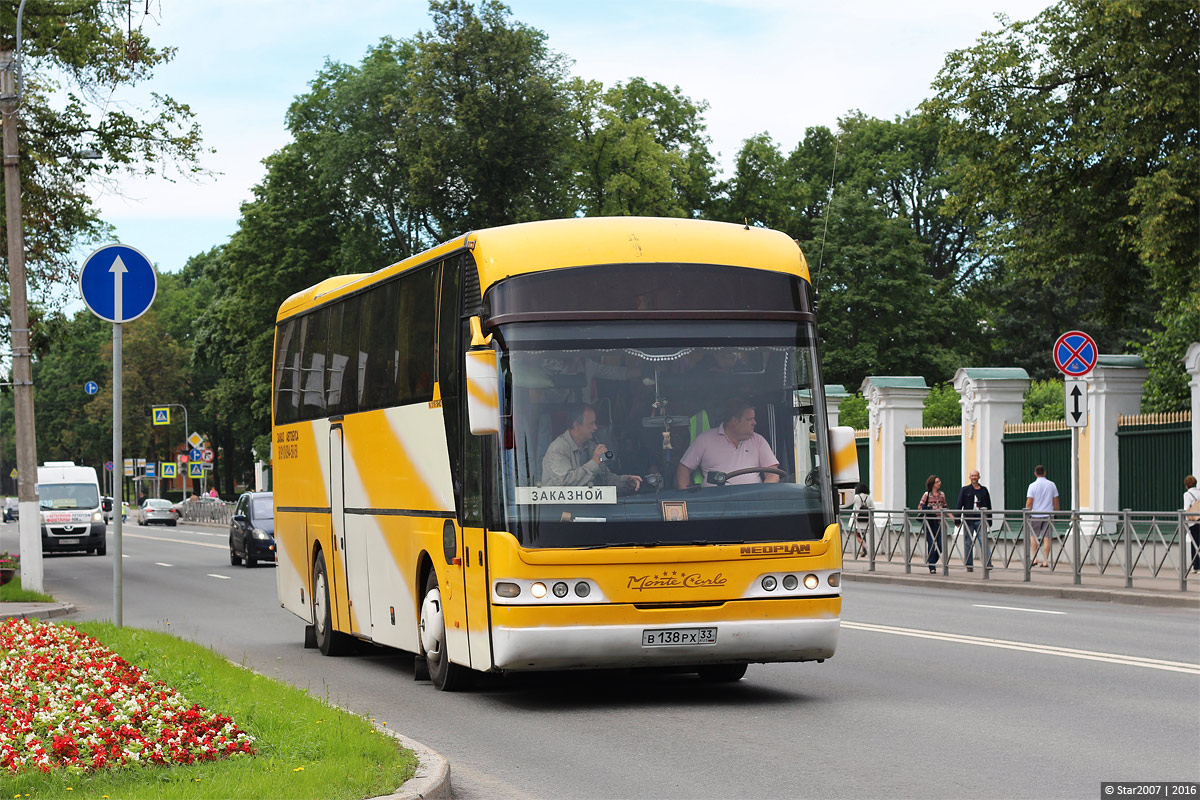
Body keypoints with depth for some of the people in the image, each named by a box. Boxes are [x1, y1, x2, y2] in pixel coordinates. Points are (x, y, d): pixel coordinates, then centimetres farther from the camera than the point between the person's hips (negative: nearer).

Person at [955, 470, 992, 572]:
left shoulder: (984, 490, 11)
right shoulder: (964, 490, 6)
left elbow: (988, 506, 15)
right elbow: (959, 505, 4)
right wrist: (957, 519, -4)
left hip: (980, 519, 0)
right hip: (968, 519, 0)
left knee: (984, 541, -11)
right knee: (968, 543, 4)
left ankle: (988, 563, -15)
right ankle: (969, 565, 11)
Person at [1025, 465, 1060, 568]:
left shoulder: (1033, 486, -6)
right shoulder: (1052, 485, 3)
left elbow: (1029, 502, -8)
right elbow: (1056, 501, 7)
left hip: (1036, 515, -2)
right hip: (1049, 515, 2)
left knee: (1033, 535, 14)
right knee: (1047, 538, 2)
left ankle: (1034, 558, 6)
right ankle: (1045, 561, 1)